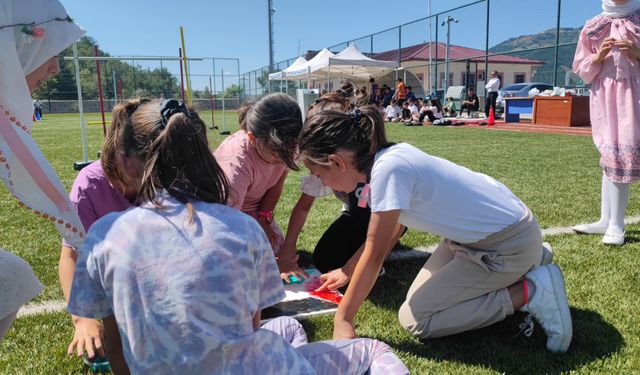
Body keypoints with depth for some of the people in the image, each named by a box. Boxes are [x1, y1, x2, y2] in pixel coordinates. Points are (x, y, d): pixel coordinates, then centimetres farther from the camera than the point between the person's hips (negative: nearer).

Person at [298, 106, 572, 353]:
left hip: (508, 245, -9)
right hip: (486, 227, 9)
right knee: (423, 294, 16)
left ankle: (531, 291, -3)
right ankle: (525, 264, 20)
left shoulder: (388, 170, -28)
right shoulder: (389, 157, -2)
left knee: (414, 319, -5)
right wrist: (347, 271, 15)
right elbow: (387, 230, 11)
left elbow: (374, 254, -22)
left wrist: (343, 319, -13)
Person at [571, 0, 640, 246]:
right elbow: (581, 69, 10)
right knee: (609, 155, 3)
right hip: (604, 97, 2)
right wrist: (598, 57, -9)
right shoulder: (593, 27, 11)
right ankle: (607, 220, 7)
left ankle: (616, 224, -8)